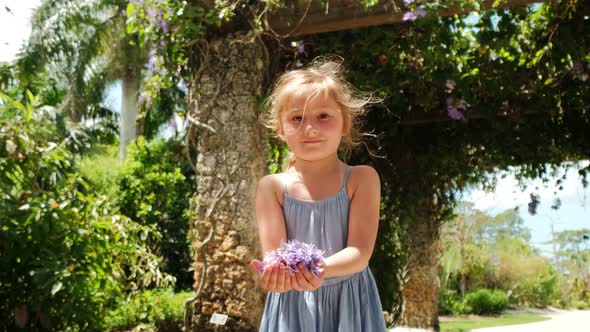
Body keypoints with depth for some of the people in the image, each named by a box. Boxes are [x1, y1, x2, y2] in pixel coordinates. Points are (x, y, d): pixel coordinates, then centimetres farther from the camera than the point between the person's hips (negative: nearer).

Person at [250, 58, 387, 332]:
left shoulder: (362, 178, -6)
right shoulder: (272, 186, -3)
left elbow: (360, 252, -13)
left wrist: (322, 269, -32)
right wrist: (278, 272, -32)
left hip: (349, 303, 0)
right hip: (292, 306, 1)